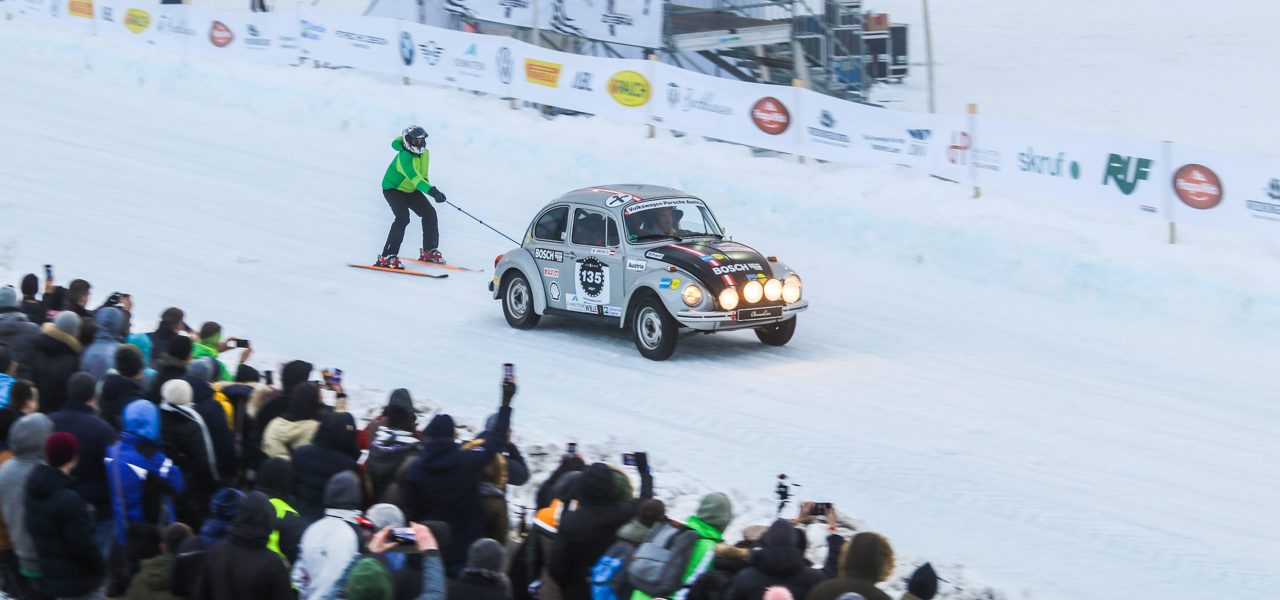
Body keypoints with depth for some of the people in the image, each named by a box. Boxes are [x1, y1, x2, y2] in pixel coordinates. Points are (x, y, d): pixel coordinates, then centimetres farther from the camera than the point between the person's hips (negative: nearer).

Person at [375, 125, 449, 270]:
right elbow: (415, 178, -48)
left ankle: (429, 251, 18)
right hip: (392, 189, -8)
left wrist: (432, 190, 10)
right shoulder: (405, 157, -34)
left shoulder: (424, 153, -6)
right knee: (403, 218, -26)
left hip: (410, 189, 8)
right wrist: (433, 191, -58)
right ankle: (386, 258, -26)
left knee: (429, 213, 1)